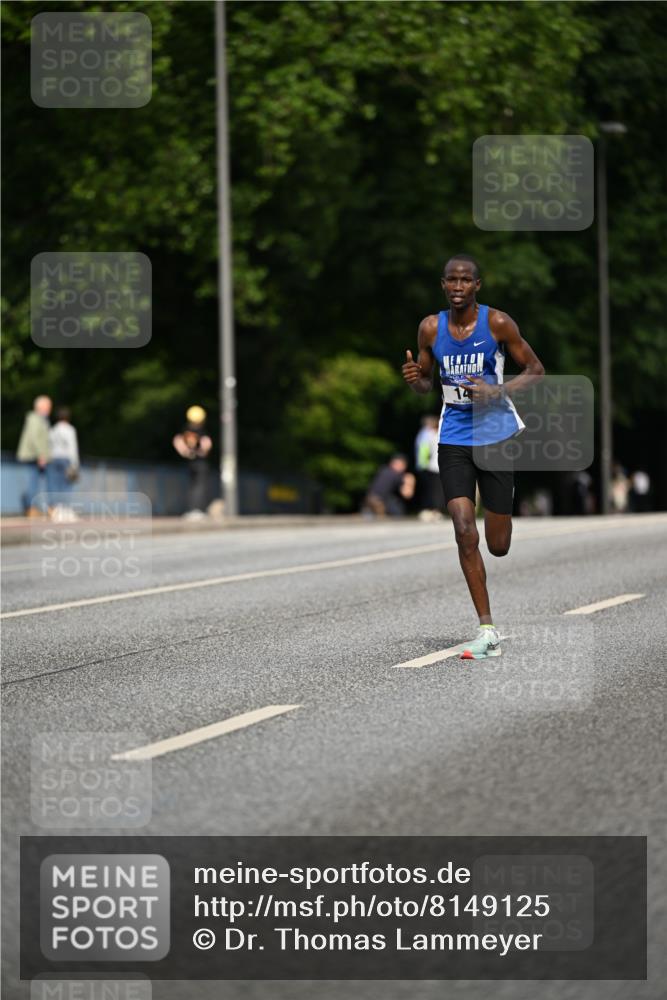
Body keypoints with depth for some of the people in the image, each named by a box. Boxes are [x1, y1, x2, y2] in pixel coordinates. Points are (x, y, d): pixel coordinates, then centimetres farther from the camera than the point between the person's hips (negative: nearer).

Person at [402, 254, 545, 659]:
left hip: (497, 435, -2)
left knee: (498, 546, 3)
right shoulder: (431, 328, 0)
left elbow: (535, 370, -2)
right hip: (454, 439, 2)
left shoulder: (497, 322, -9)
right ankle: (488, 632, -8)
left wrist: (498, 392, -17)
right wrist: (414, 378, -11)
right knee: (465, 532, -13)